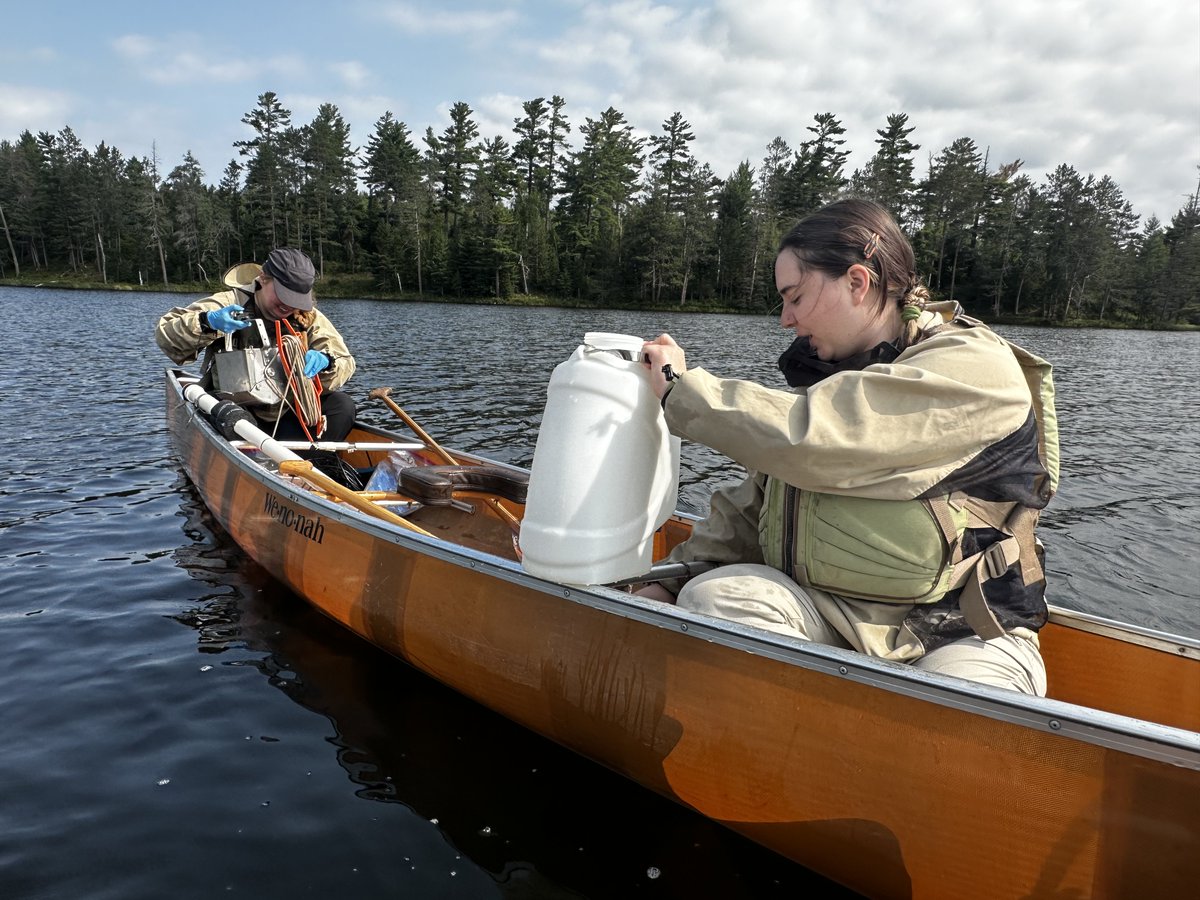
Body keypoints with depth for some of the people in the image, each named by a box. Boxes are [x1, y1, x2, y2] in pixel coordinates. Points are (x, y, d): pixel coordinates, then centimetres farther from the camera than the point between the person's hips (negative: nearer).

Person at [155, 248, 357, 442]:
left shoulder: (310, 318, 1)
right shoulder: (230, 305, -6)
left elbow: (345, 364, -5)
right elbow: (165, 335, -10)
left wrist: (324, 361, -29)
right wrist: (207, 322, -30)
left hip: (289, 417, 3)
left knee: (342, 404, -19)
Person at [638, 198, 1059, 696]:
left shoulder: (973, 369, -12)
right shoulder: (829, 370, 13)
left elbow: (809, 439, -25)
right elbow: (751, 507, 11)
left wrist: (682, 388, -13)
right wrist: (670, 581, -2)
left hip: (961, 637, -5)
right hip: (831, 617, 6)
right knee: (711, 596, -22)